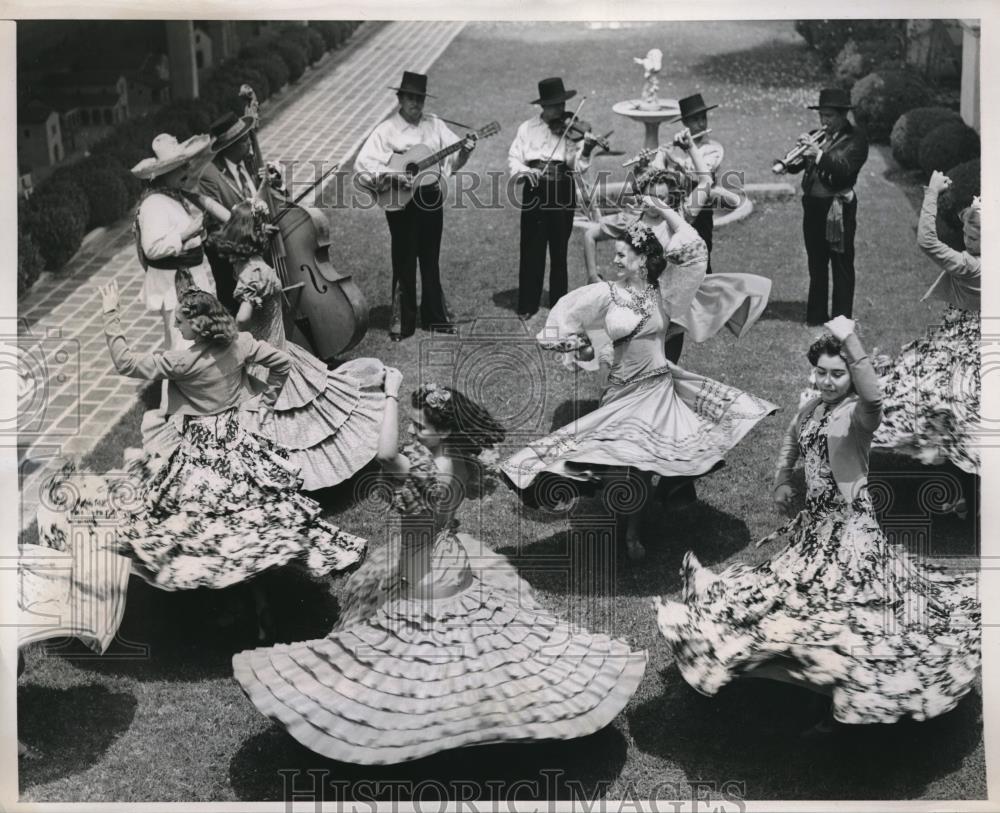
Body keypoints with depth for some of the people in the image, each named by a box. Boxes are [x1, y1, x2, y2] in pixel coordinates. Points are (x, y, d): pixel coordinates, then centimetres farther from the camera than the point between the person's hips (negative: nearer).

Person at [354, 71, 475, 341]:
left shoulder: (434, 125, 6)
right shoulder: (386, 130, -6)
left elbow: (452, 160, 5)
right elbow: (362, 165, -14)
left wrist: (464, 151, -15)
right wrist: (391, 176, -24)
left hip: (431, 199, 4)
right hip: (402, 204, -4)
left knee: (431, 261, 14)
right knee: (405, 264, 1)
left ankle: (434, 317, 24)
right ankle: (402, 322, 11)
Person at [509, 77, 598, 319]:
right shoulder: (527, 128, 5)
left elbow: (576, 165, -7)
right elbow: (513, 158, 2)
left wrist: (585, 150, -26)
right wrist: (524, 171, -18)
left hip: (562, 192, 0)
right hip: (534, 191, 0)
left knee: (559, 249, 7)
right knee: (532, 249, -1)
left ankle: (559, 304, 16)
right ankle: (527, 305, 5)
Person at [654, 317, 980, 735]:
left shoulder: (857, 414, -19)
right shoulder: (812, 408, 6)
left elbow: (873, 399, -44)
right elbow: (792, 439, 27)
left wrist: (850, 341, -48)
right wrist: (782, 481, 14)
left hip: (850, 525, -8)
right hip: (815, 520, 9)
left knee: (843, 613, -3)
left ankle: (847, 706, 13)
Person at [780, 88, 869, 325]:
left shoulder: (855, 139, -6)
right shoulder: (818, 137, 12)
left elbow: (844, 169, -21)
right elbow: (795, 166, 7)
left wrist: (819, 154, -29)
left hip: (837, 209, -7)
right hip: (813, 205, 7)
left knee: (841, 265, -1)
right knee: (816, 265, 15)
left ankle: (841, 320, 3)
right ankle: (816, 315, 24)